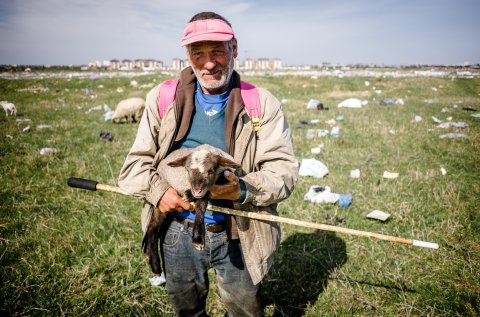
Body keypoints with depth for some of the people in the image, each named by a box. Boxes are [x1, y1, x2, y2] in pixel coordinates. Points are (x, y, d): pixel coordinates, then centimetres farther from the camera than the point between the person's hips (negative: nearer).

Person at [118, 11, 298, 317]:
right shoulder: (163, 99, -2)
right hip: (178, 233, 2)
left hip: (239, 235, -1)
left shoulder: (262, 103, -9)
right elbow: (137, 162, 1)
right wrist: (158, 189, -19)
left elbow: (284, 169, -13)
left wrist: (242, 190, -32)